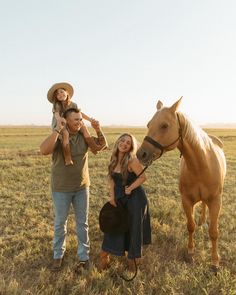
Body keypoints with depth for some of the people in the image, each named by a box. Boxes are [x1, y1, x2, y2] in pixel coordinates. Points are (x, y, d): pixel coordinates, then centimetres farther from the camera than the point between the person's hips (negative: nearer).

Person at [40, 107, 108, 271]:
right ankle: (58, 255, 34)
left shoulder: (84, 135, -4)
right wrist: (57, 129, -38)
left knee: (82, 222, 11)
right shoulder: (58, 136, -16)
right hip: (61, 189, -3)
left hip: (82, 187, 3)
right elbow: (44, 150, -34)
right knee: (60, 222, 13)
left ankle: (84, 255, 27)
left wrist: (98, 130, -17)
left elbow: (102, 146, 0)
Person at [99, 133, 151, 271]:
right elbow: (111, 178, 5)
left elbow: (143, 177, -17)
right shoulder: (114, 159, -2)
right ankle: (105, 255, 30)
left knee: (134, 227, 10)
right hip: (119, 197, 5)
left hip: (135, 198, -5)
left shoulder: (132, 160, -21)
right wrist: (112, 195, -3)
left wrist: (130, 188, -22)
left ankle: (131, 258, 33)